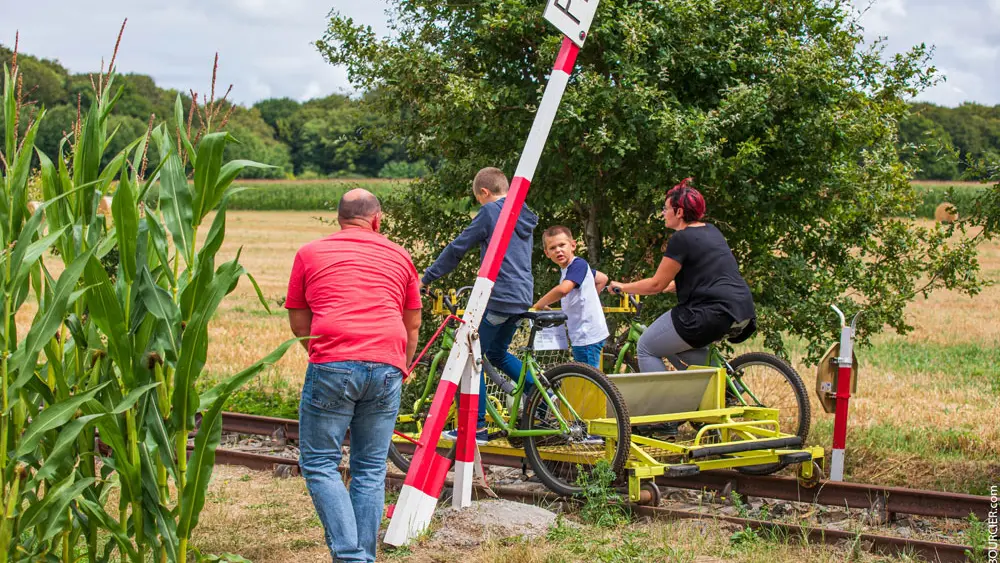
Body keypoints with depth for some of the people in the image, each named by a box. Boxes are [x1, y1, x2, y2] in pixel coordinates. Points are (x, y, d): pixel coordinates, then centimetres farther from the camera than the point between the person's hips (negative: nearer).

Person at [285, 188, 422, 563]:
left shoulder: (310, 254, 14)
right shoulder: (398, 256, 19)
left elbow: (298, 323, 17)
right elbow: (413, 324, 26)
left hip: (332, 365, -3)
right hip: (387, 369, 3)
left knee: (319, 464, 4)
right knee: (371, 469, 11)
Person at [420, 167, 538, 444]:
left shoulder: (491, 212, -9)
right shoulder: (524, 217, 15)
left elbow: (457, 248, -7)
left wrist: (427, 278, 2)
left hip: (498, 298, -8)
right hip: (522, 296, 8)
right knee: (497, 353, 25)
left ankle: (477, 427, 0)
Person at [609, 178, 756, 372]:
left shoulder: (681, 238, -8)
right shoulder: (711, 231, 18)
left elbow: (656, 285, -4)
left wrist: (623, 287, 11)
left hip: (713, 315, -9)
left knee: (646, 349, 5)